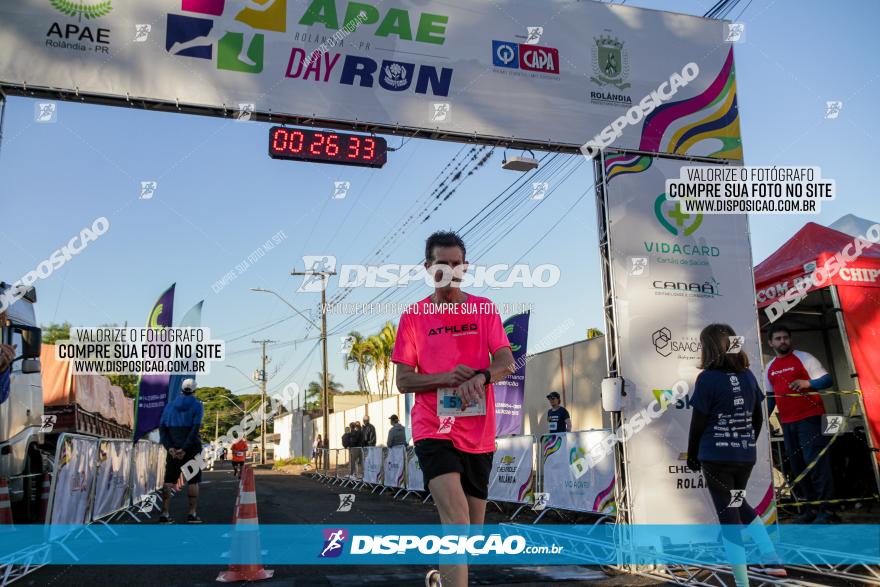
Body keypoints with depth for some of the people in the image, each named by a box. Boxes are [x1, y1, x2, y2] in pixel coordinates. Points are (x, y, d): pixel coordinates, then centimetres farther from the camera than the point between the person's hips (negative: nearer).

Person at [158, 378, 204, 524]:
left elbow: (162, 428, 0)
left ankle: (164, 514, 3)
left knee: (169, 481, 8)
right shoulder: (197, 405, -4)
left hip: (173, 449, 3)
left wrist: (170, 447, -7)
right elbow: (195, 429, -16)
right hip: (191, 449, -3)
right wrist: (185, 449, -16)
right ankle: (192, 514, 2)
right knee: (193, 481, 5)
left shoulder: (170, 406, 9)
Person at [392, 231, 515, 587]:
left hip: (479, 433, 3)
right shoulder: (413, 316, 2)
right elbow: (403, 381, 0)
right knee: (457, 520, -22)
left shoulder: (484, 309, 5)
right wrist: (445, 377, -18)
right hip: (434, 430, -3)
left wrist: (481, 376, -24)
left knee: (473, 529, 14)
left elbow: (507, 363, -2)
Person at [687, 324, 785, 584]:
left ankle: (742, 580, 8)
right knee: (738, 504, 27)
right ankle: (771, 559, 24)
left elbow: (698, 421, -11)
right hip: (745, 455, 6)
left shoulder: (707, 378, -14)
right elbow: (758, 417, 10)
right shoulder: (747, 375, 4)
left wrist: (692, 455, 1)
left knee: (728, 514, 4)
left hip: (716, 457, -6)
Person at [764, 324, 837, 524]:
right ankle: (812, 506, 18)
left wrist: (808, 383, -24)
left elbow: (826, 379, -6)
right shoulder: (769, 368, 15)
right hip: (787, 423, 6)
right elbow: (769, 397, 20)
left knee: (816, 461, -11)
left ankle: (826, 508, -7)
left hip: (809, 417, -6)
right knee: (797, 465, 9)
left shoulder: (803, 358, -2)